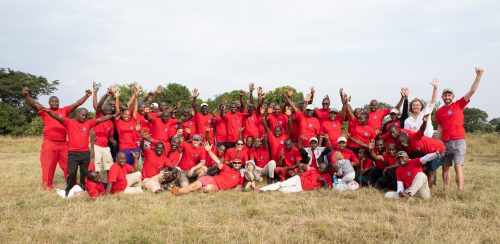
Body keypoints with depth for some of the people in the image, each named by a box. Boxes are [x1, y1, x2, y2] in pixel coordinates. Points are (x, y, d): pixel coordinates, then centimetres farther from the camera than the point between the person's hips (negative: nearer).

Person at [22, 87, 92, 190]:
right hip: (49, 144, -3)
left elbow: (76, 104, 10)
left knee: (68, 165, 13)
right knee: (48, 166, 3)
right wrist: (26, 96, -31)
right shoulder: (44, 111, 1)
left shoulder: (64, 110, 9)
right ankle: (47, 187, 13)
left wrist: (86, 96, 4)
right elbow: (33, 104, -13)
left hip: (63, 144, 3)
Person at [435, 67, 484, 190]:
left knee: (458, 166, -10)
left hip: (458, 141, -4)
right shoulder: (439, 112, 11)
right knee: (445, 168, 7)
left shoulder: (459, 105, 2)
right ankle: (446, 190, 15)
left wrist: (478, 76, -16)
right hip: (445, 143, 4)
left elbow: (471, 91, -7)